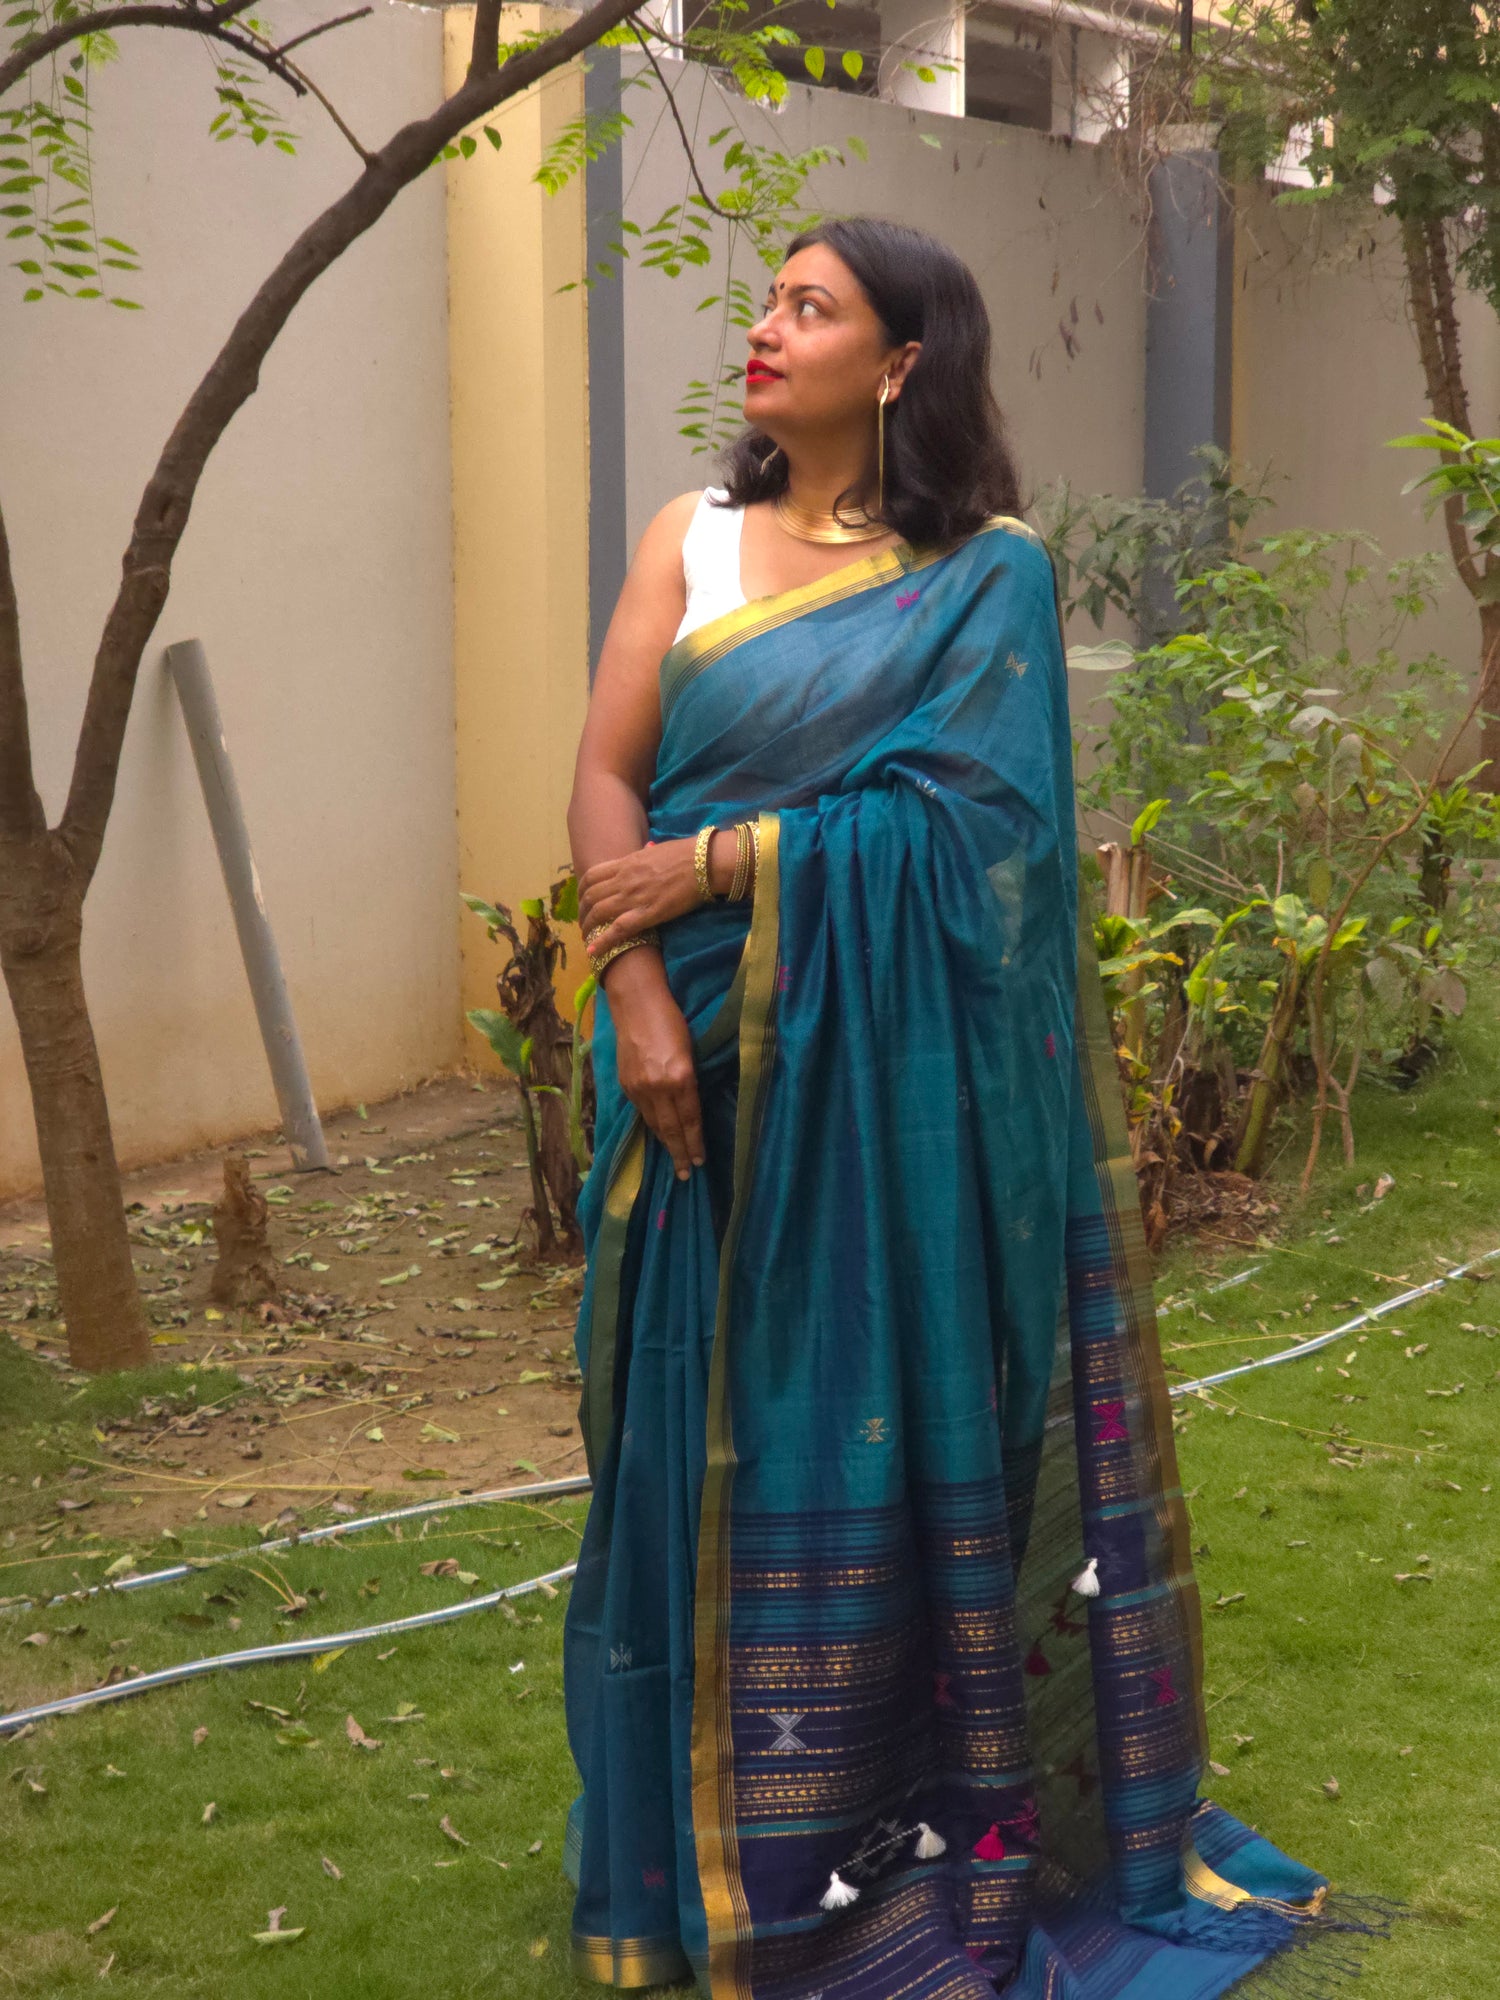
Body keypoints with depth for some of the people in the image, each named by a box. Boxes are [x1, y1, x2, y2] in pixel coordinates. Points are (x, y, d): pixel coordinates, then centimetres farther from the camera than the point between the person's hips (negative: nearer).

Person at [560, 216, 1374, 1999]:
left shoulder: (988, 570, 0)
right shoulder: (693, 540, 8)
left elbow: (964, 813, -11)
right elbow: (606, 780, 0)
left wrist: (720, 863, -14)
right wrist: (638, 997, -13)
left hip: (895, 1062, -2)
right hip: (706, 1051, 2)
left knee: (900, 1412, 3)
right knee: (714, 1414, 6)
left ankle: (930, 1819, 17)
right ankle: (714, 1835, 18)